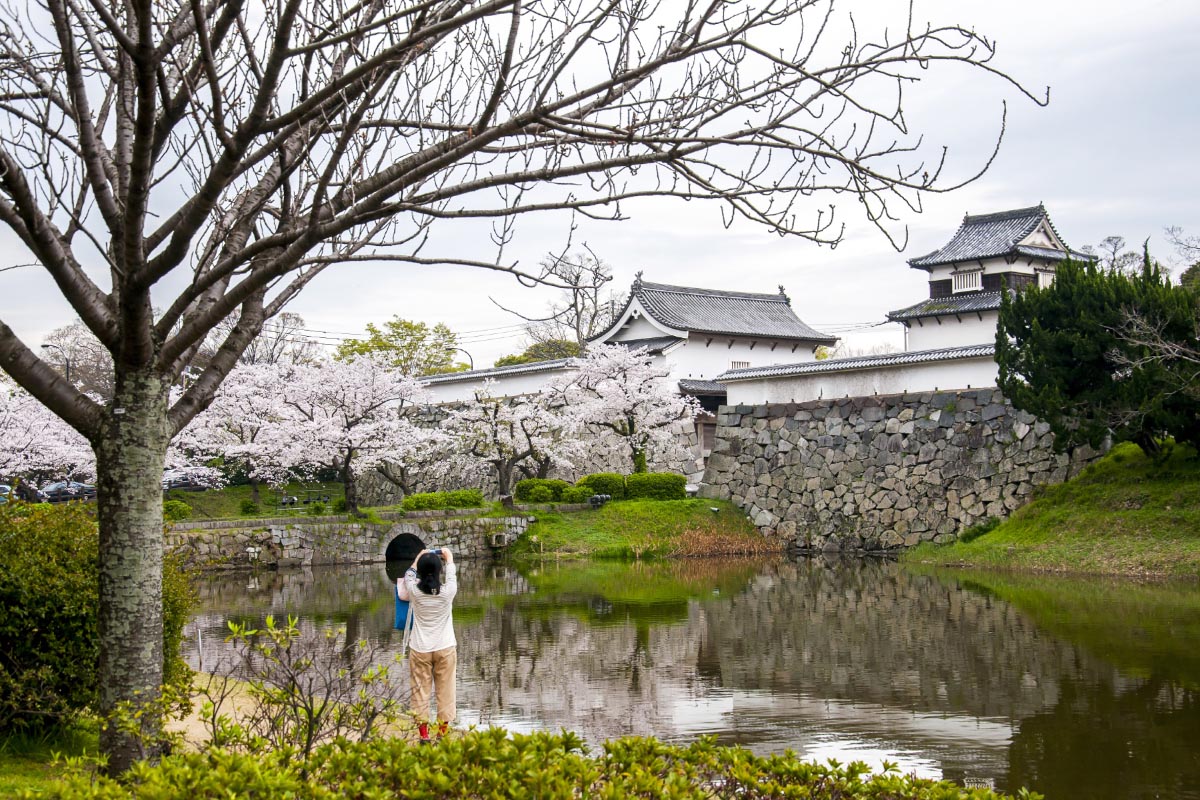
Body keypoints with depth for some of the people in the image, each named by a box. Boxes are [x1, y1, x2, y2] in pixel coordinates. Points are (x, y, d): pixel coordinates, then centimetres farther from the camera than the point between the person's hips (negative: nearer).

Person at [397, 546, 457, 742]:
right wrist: (448, 557, 30)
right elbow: (451, 575, 11)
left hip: (420, 649, 0)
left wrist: (418, 558, 29)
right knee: (445, 690, 8)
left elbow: (409, 576, 13)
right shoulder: (448, 592, -11)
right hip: (445, 647, 0)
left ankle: (423, 732, 9)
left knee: (421, 690, 7)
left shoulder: (414, 591, -10)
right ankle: (443, 732, 11)